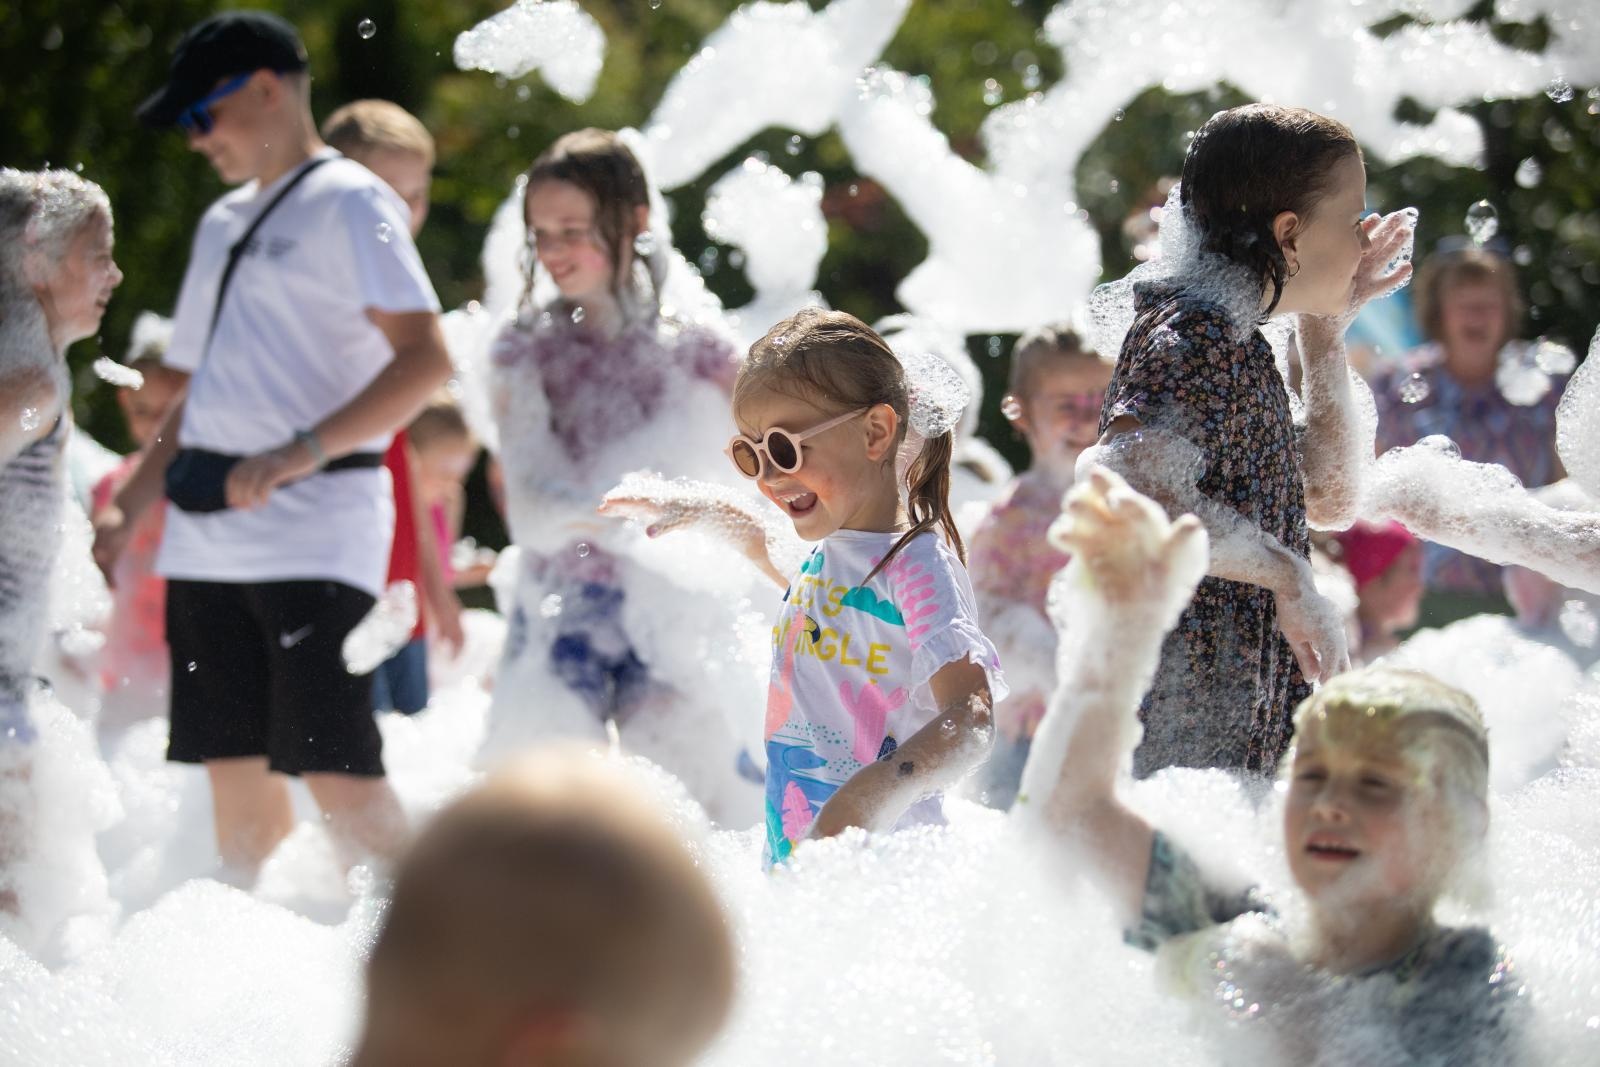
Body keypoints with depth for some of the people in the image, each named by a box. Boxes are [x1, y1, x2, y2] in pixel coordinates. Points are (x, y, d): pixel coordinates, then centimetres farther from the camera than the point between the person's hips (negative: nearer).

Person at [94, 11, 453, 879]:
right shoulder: (224, 222, 22)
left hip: (311, 534, -8)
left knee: (336, 773, -14)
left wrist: (301, 452, -23)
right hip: (206, 540, 8)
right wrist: (128, 507, 17)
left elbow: (425, 359, -15)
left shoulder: (349, 204, -4)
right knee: (236, 775, 6)